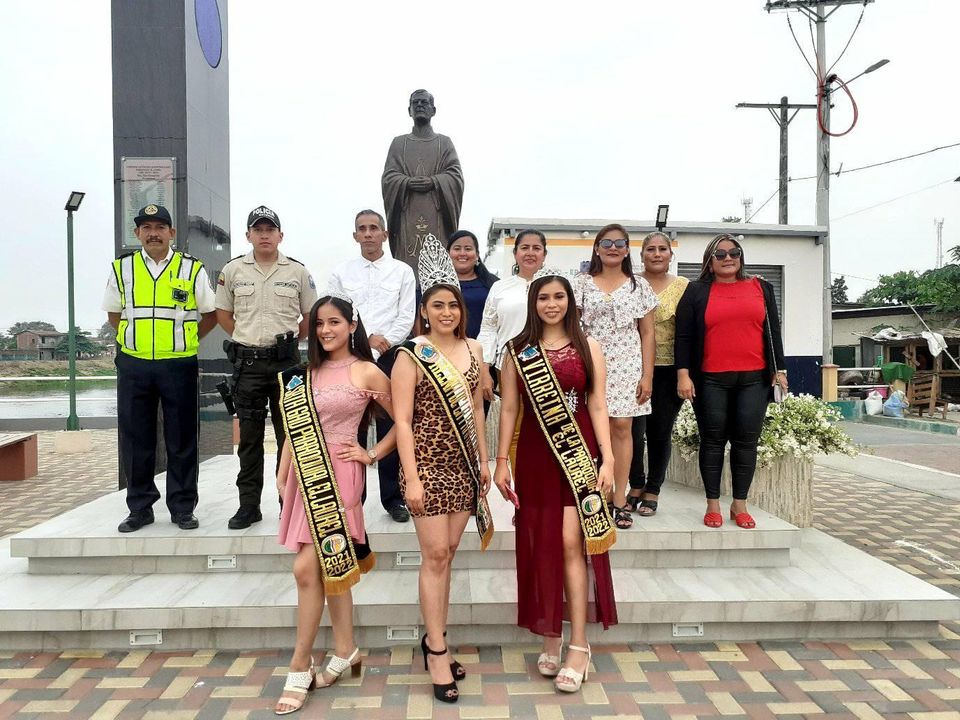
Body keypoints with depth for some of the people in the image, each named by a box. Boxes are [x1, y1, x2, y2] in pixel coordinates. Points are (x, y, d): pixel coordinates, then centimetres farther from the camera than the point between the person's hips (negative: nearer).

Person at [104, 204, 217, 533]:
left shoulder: (192, 269, 1)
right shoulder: (122, 269, 7)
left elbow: (211, 314, 9)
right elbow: (114, 314, 18)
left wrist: (184, 341, 6)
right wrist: (139, 340, 9)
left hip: (179, 365, -2)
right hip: (133, 364, 2)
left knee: (182, 440, 3)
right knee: (135, 439, 7)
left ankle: (183, 507, 14)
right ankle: (140, 508, 19)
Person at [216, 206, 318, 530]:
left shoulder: (297, 271, 3)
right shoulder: (233, 270, 5)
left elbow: (311, 315, 10)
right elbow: (223, 313, 14)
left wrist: (289, 340, 6)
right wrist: (246, 339, 8)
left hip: (286, 361, -1)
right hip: (247, 362, 1)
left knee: (289, 433, 4)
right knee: (249, 436, 7)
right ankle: (249, 505, 17)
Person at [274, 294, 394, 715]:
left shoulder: (367, 373, -4)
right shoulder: (308, 373, 12)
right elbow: (294, 429, 13)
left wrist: (371, 455, -4)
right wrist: (282, 478, 9)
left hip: (339, 472, -6)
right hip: (306, 473, 6)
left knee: (307, 568, -9)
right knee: (328, 567, 12)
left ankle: (300, 666, 6)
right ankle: (345, 651, 26)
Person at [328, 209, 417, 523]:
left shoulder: (402, 271, 6)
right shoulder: (341, 273, 8)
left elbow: (406, 318, 0)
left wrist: (384, 342, -12)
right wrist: (366, 339, -9)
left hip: (389, 357, -1)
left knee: (391, 428, 3)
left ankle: (393, 498, 14)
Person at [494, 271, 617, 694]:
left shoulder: (588, 348, 5)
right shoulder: (518, 351, 6)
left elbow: (598, 406, 1)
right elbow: (509, 408, 5)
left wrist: (608, 459, -7)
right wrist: (501, 462, 1)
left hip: (579, 453, -1)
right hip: (535, 456, 2)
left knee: (572, 543, -7)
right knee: (543, 547, 7)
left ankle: (578, 646, 3)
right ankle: (550, 639, 22)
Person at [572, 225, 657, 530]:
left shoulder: (639, 286, 9)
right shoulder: (582, 283, 8)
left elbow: (647, 333, 8)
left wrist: (647, 375, 0)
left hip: (627, 365, 1)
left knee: (622, 427, -2)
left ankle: (620, 499, 5)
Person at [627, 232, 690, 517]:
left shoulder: (683, 286, 4)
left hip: (668, 369, 1)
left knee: (661, 432, 7)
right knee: (634, 430, -5)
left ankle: (652, 491, 24)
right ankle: (636, 485, 18)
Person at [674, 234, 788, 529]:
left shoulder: (761, 288, 14)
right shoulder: (696, 292, 7)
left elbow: (773, 331, 16)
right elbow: (683, 337, 2)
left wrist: (778, 369, 10)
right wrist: (683, 374, -7)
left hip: (754, 380, 2)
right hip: (711, 381, -2)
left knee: (746, 441, 3)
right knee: (713, 441, 3)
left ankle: (740, 504, 14)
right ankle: (713, 504, 12)